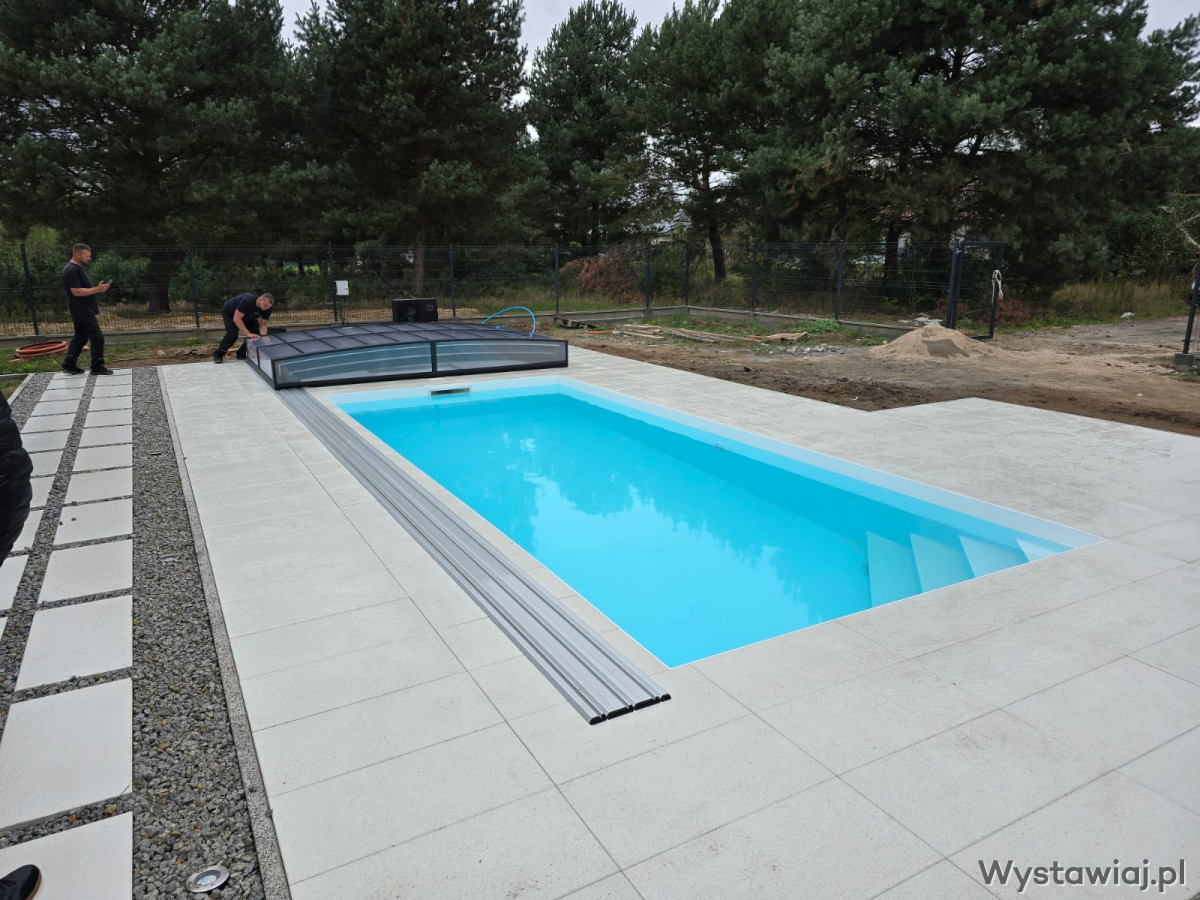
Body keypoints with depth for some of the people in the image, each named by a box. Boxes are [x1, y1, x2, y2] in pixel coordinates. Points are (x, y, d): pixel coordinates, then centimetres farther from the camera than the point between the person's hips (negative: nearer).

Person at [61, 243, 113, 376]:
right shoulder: (71, 270, -18)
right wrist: (97, 289, -26)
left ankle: (69, 365, 17)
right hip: (81, 310, -11)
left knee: (80, 337, 13)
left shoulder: (79, 268, 15)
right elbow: (76, 291, -24)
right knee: (97, 337, -8)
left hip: (83, 310, 11)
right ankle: (97, 367, -2)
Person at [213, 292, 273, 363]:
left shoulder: (267, 309, -25)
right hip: (229, 312, -6)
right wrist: (248, 334, -44)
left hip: (248, 316, 6)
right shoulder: (247, 301, -43)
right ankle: (218, 355, -9)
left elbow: (263, 324, -15)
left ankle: (242, 354, 4)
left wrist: (263, 337, -32)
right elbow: (236, 319, -40)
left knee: (256, 333, -13)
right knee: (232, 334, -25)